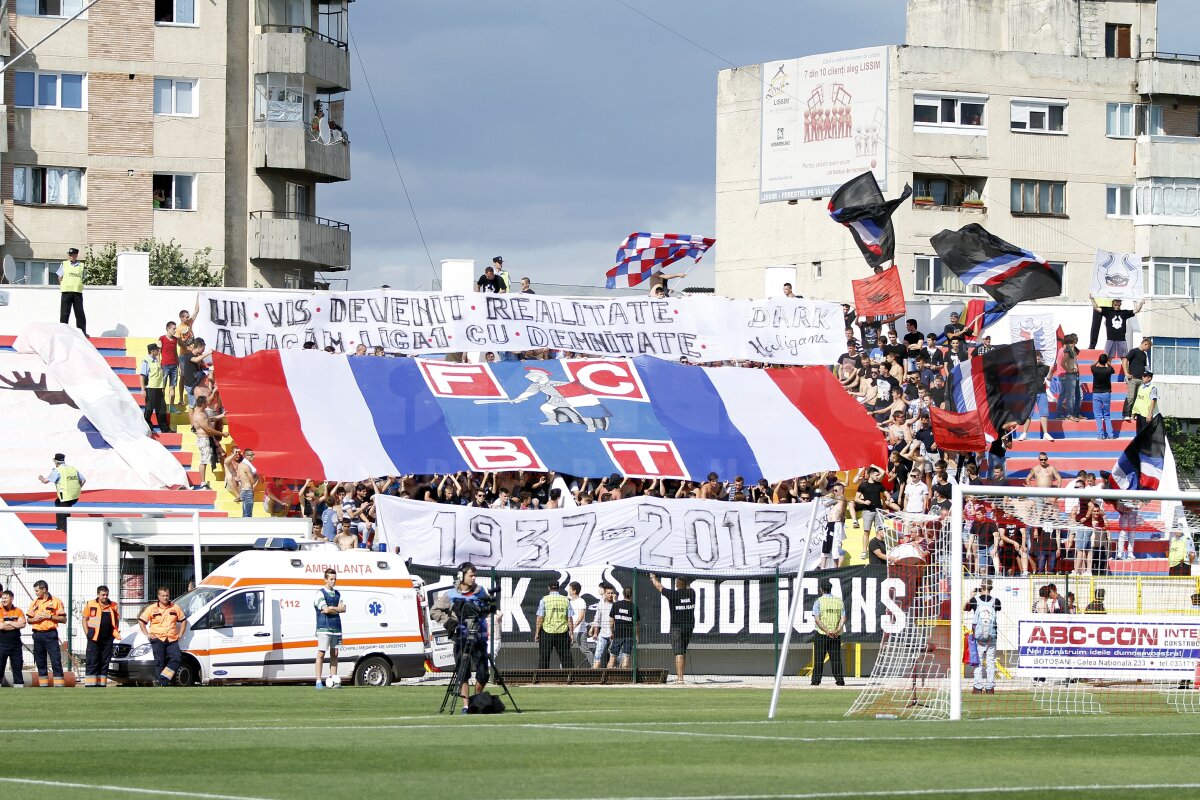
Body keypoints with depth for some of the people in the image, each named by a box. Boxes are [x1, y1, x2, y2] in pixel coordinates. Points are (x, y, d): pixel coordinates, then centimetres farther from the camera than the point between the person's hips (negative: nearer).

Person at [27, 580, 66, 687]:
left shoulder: (56, 602, 0)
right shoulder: (34, 603, 13)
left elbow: (63, 619, -3)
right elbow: (29, 620, 16)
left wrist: (50, 616, -13)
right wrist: (35, 619, -6)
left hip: (50, 634, -5)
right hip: (38, 634, 5)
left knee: (56, 661, -9)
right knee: (40, 662, 6)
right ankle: (43, 686, 12)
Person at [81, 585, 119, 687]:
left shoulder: (113, 606, 9)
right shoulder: (90, 604, 1)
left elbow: (117, 620, 18)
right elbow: (85, 619, 4)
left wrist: (116, 633, 7)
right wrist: (87, 633, -4)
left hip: (108, 639, 4)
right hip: (94, 639, -4)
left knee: (104, 663, 8)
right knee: (91, 663, -7)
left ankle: (102, 684, 13)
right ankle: (90, 685, -8)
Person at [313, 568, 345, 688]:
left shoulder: (337, 593, 15)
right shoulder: (320, 593, -5)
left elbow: (343, 608, 4)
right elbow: (325, 609, -16)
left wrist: (331, 608, -10)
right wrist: (337, 609, -3)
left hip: (336, 628, 6)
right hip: (324, 627, -6)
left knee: (334, 654, 6)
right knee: (321, 654, -6)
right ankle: (319, 681, -6)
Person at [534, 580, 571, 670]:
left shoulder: (544, 600, -4)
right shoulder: (566, 600, 3)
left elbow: (540, 618, -6)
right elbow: (569, 619, 3)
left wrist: (537, 633, -1)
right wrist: (571, 634, 9)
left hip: (547, 632, -2)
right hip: (562, 632, 2)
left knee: (544, 658, 4)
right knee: (565, 658, 6)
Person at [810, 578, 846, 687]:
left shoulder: (819, 601, -3)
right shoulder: (839, 601, 8)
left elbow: (817, 619, -14)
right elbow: (843, 618, -3)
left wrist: (826, 631, -17)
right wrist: (838, 630, -13)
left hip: (821, 633, -3)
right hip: (836, 636, 3)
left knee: (819, 658, 2)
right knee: (836, 658, 8)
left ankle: (816, 680, 0)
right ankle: (839, 679, 5)